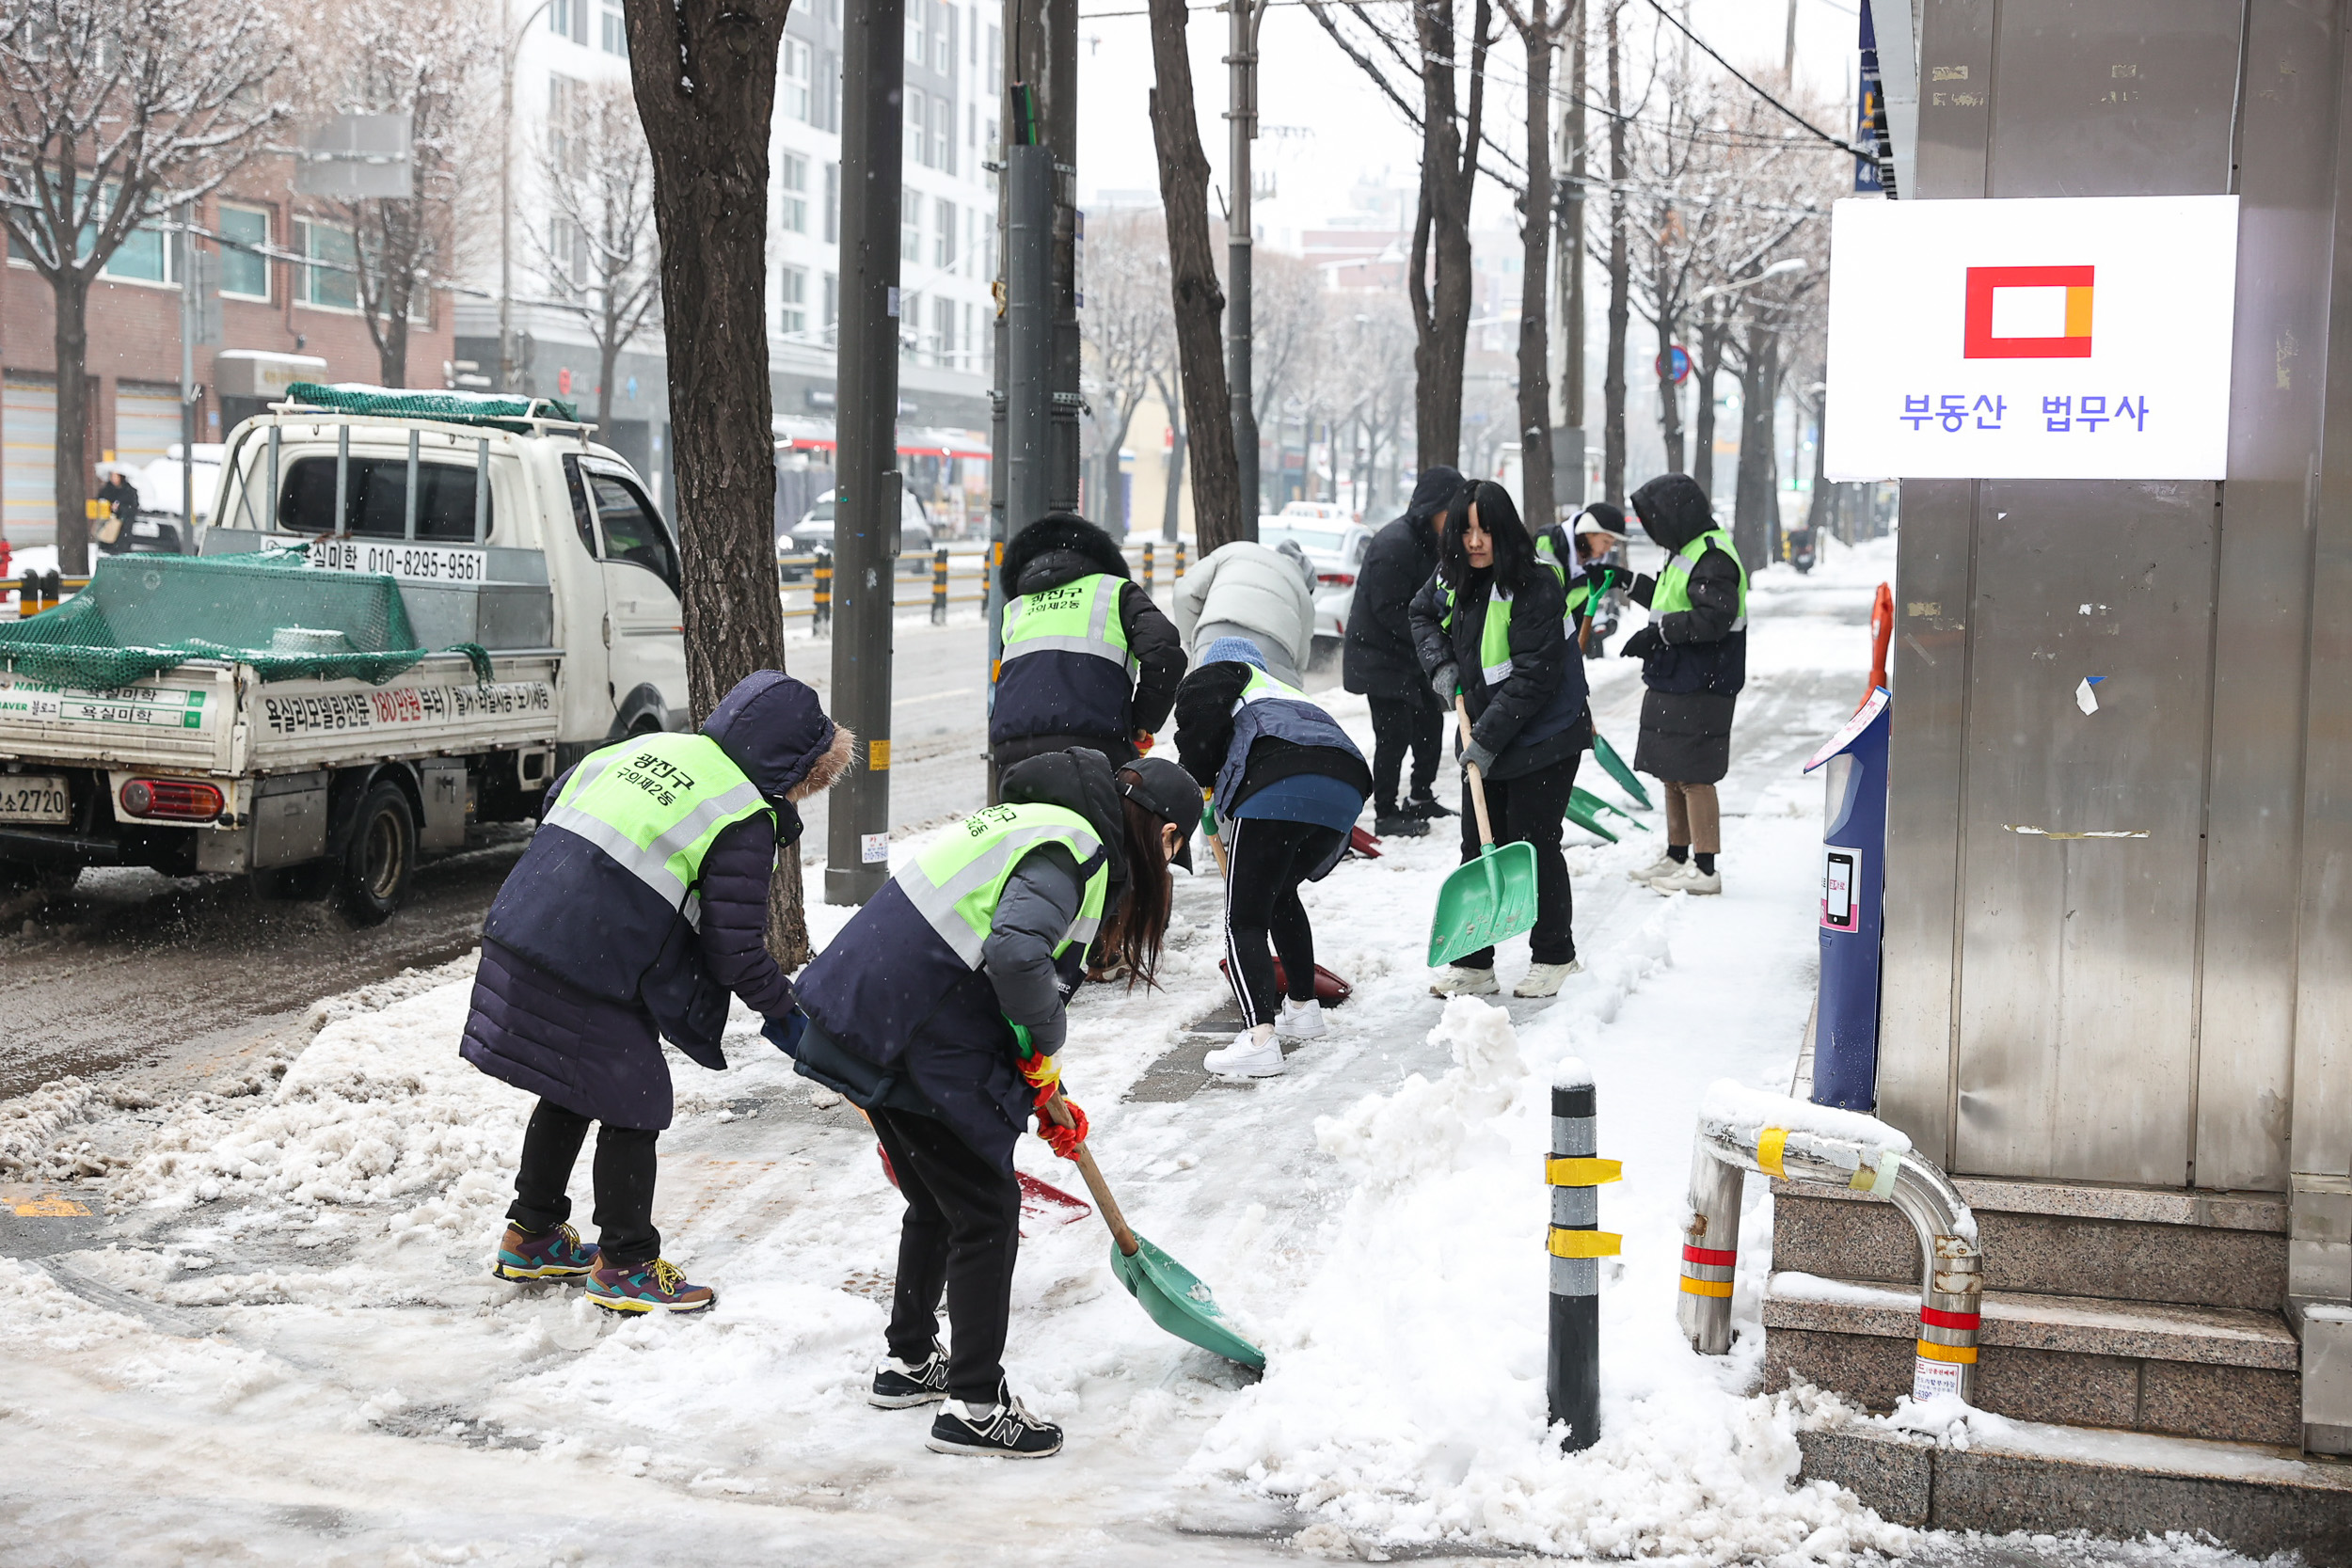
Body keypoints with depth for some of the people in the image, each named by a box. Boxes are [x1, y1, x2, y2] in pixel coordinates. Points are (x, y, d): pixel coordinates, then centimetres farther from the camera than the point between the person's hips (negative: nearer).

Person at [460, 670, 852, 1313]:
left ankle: (532, 1236, 39)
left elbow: (556, 803, 22)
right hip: (591, 978, -8)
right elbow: (736, 953, -9)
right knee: (632, 1107, 8)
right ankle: (624, 1266, 18)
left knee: (569, 1092, 25)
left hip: (519, 938, 8)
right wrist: (788, 1009, 6)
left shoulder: (650, 746, 13)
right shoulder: (745, 821, -9)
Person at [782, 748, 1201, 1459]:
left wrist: (1045, 1093, 22)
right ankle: (974, 1406, 9)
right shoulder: (1072, 851, -14)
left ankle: (908, 1360, 38)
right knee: (986, 1212, 2)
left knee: (936, 1203, 24)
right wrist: (1046, 1042, -12)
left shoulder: (1044, 824, 19)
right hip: (918, 1045, -10)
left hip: (867, 1020, 10)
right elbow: (1017, 953, -31)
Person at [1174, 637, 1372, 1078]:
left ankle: (1259, 1038, -19)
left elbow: (1200, 719, -1)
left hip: (1277, 790, -7)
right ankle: (1302, 1008, 39)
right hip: (1346, 789, 7)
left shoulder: (1214, 674, 23)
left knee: (1244, 920, -3)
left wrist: (1196, 778, 16)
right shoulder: (1287, 693, 41)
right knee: (1280, 895, 31)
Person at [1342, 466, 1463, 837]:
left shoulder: (1430, 542, 10)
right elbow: (1389, 610, -25)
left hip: (1414, 657, 10)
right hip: (1380, 657, -10)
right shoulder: (1394, 544, -22)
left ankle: (1421, 800, 31)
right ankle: (1386, 814, 2)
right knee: (1394, 733, -7)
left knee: (1430, 723, 16)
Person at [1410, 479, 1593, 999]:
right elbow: (1423, 613, 24)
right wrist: (1440, 662, 5)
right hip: (1486, 738, 7)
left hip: (1542, 738, -7)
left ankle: (1555, 957, 16)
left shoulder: (1536, 586, -21)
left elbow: (1534, 677, -23)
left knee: (1532, 844, -1)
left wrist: (1488, 738, -23)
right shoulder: (1453, 576, 2)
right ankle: (1472, 965, 14)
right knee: (1478, 848, 7)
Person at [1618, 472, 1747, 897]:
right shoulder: (1686, 553, 17)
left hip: (1698, 690, -11)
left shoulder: (1712, 558, -16)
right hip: (1673, 683, 11)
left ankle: (1705, 870, 0)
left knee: (1693, 778, -6)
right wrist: (1631, 583, 27)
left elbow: (1715, 617, -25)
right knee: (1672, 774, 17)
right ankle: (1676, 857, 29)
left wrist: (1657, 633, -21)